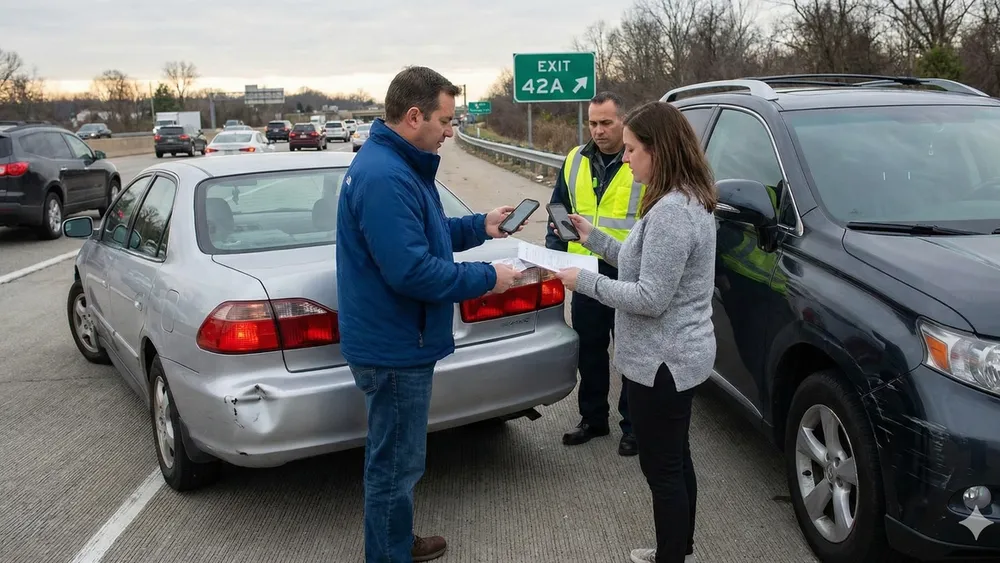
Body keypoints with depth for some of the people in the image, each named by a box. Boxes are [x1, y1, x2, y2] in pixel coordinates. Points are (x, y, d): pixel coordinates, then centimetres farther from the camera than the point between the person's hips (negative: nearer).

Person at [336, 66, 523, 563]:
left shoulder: (394, 165, 10)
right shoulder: (386, 177, -25)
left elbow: (421, 236, 21)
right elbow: (411, 271, -30)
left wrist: (480, 227, 11)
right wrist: (487, 278, -20)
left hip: (392, 339, 11)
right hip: (395, 348, -11)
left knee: (394, 458, 23)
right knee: (395, 465, 4)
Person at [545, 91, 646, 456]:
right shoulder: (575, 161, 8)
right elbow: (559, 210, 18)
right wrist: (554, 248, 7)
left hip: (628, 277, -5)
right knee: (589, 351, 16)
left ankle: (633, 425, 22)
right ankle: (593, 418, 32)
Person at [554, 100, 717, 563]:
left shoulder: (671, 212, -25)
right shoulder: (688, 200, 9)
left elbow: (650, 299, -25)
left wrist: (585, 281, -17)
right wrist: (594, 238, 12)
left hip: (663, 361, -11)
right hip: (681, 355, 11)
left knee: (662, 470, 4)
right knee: (676, 461, 23)